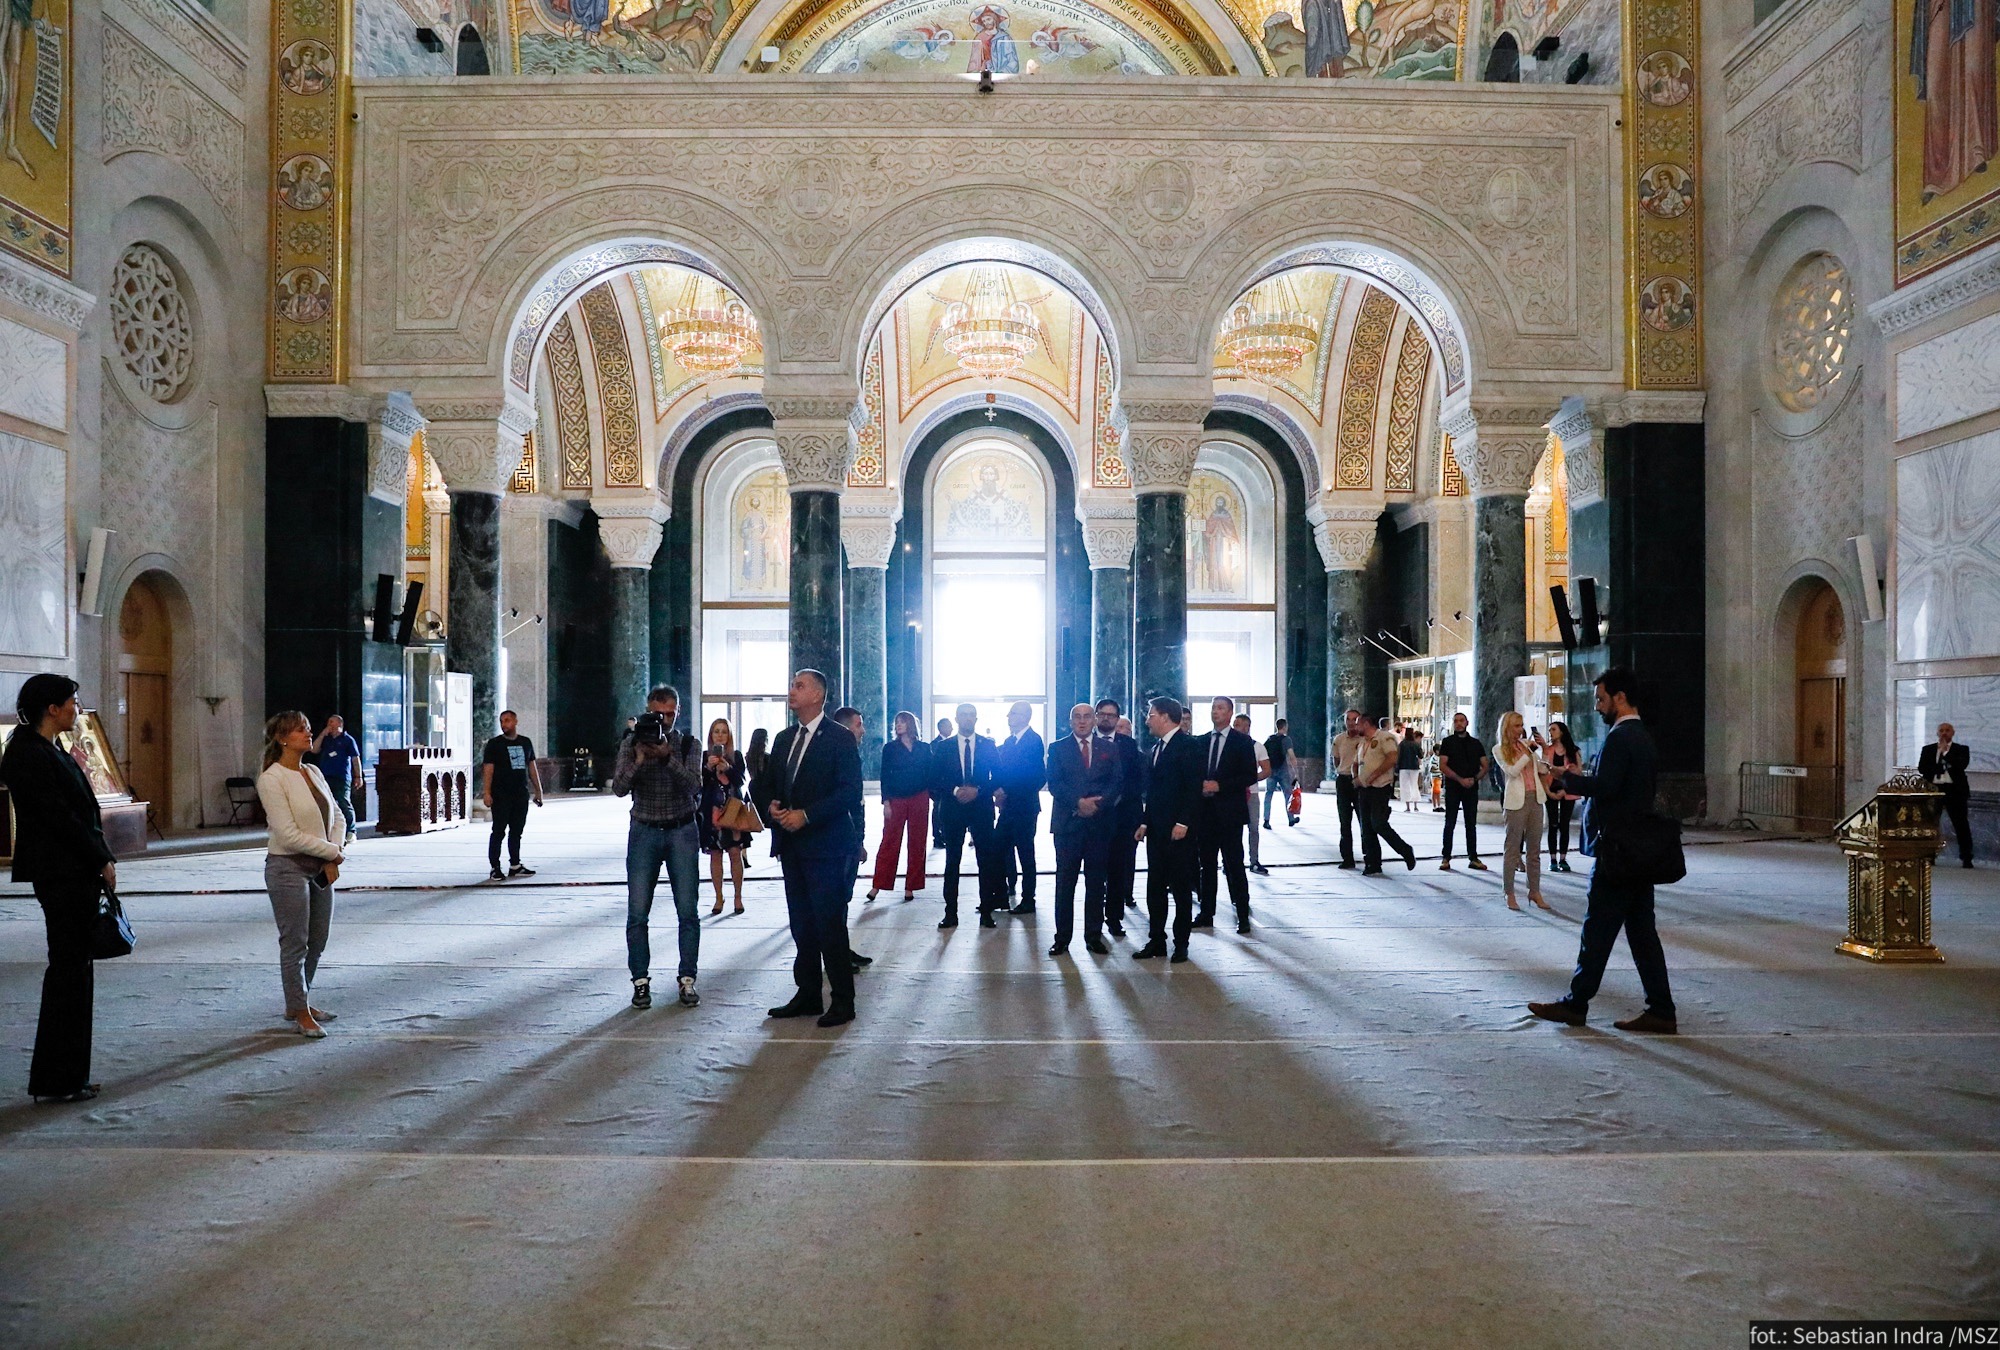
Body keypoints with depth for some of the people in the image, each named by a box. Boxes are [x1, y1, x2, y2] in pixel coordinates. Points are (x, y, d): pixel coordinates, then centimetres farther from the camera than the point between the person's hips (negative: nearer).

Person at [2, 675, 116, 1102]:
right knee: (68, 971, -4)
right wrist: (102, 861, -11)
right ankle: (54, 1081, 4)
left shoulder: (50, 751, 17)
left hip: (76, 874, 10)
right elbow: (58, 817, -17)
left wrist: (101, 860, 10)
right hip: (61, 874, -10)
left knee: (73, 970, 13)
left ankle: (68, 1076, 20)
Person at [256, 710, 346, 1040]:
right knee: (295, 944, 1)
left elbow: (337, 817, 12)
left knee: (317, 941, 14)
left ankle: (298, 1002, 30)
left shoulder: (313, 772, 9)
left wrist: (332, 858, -3)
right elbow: (289, 835, -19)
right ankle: (300, 1012, 14)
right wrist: (332, 852, -12)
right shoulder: (271, 779, -14)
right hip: (288, 868, -7)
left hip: (320, 867, 7)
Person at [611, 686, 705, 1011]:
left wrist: (668, 758, -25)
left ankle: (687, 980, 8)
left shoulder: (688, 745, 1)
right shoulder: (631, 743, 2)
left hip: (682, 831, 0)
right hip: (644, 831, 0)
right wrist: (638, 759, -22)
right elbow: (619, 788, -7)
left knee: (688, 910, 0)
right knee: (637, 913, -2)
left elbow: (693, 786, -13)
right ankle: (641, 981, 7)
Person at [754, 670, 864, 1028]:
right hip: (792, 845, 7)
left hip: (826, 846, -7)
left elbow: (850, 792, -14)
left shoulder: (840, 739, -7)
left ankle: (842, 1001, 3)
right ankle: (807, 996, 20)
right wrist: (771, 806, -2)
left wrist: (806, 815, -19)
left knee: (830, 924, -5)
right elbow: (766, 784, 20)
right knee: (802, 925, 12)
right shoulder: (784, 738, 15)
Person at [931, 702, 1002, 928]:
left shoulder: (988, 745, 5)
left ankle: (986, 911, 8)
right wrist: (955, 791, -13)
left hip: (982, 808, 0)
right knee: (952, 861, 3)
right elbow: (934, 780, 2)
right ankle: (950, 913, 6)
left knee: (986, 860, 1)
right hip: (952, 808, 0)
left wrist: (978, 790, -13)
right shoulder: (943, 746, 5)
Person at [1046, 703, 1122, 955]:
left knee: (1096, 883, 5)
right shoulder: (1058, 748, 7)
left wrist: (1097, 804, -13)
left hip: (1099, 823, 1)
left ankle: (1094, 936, 12)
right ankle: (1062, 938, 6)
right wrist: (1079, 802, -15)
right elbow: (1054, 783, -2)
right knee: (1065, 882, 0)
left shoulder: (1109, 750, 11)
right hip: (1067, 823, -1)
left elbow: (1116, 782, 3)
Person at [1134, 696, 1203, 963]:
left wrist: (1183, 823, -20)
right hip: (1156, 830, 8)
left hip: (1178, 830, -8)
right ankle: (1156, 941, 16)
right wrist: (1146, 822, 10)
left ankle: (1181, 944, 9)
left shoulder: (1188, 746, -9)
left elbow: (1194, 787, -15)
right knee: (1155, 888, 9)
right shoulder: (1155, 749, 15)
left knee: (1181, 888, 1)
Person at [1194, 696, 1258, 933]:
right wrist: (1200, 786, -6)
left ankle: (1243, 916, 2)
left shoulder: (1242, 742, -1)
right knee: (1207, 864, 9)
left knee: (1234, 864, -4)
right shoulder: (1201, 742, 12)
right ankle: (1206, 914, 15)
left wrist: (1220, 786, -15)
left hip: (1229, 811, -4)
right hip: (1204, 811, 4)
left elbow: (1250, 775, -8)